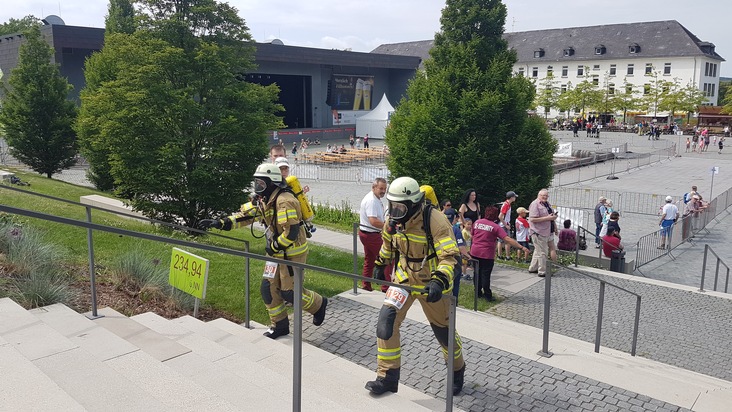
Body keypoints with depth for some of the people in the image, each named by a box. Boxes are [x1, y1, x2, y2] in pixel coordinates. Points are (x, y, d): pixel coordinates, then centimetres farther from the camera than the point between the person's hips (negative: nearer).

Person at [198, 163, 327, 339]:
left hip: (293, 253, -9)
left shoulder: (284, 201, -25)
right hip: (277, 252, 9)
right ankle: (280, 325, 21)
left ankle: (318, 304, 23)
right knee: (269, 288, 7)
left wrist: (273, 246, -16)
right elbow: (245, 215, 6)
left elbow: (292, 233, -29)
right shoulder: (263, 200, 6)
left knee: (289, 292, -3)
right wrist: (220, 223, -5)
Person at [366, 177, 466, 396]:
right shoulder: (393, 219, -7)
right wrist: (380, 264, 24)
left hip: (431, 284, -4)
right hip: (404, 277, 5)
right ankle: (388, 377, 5)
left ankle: (458, 371, 39)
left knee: (443, 330, 10)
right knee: (386, 320, -10)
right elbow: (388, 243, 15)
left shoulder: (435, 221, -26)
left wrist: (439, 281, -44)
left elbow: (449, 257, -29)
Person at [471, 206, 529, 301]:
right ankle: (487, 295, 7)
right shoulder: (495, 227, -11)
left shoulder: (477, 222, 3)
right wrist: (521, 247, -17)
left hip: (475, 252, 4)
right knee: (485, 274, 2)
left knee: (477, 273, 16)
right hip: (487, 254, -4)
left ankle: (478, 292, 24)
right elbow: (507, 239, -17)